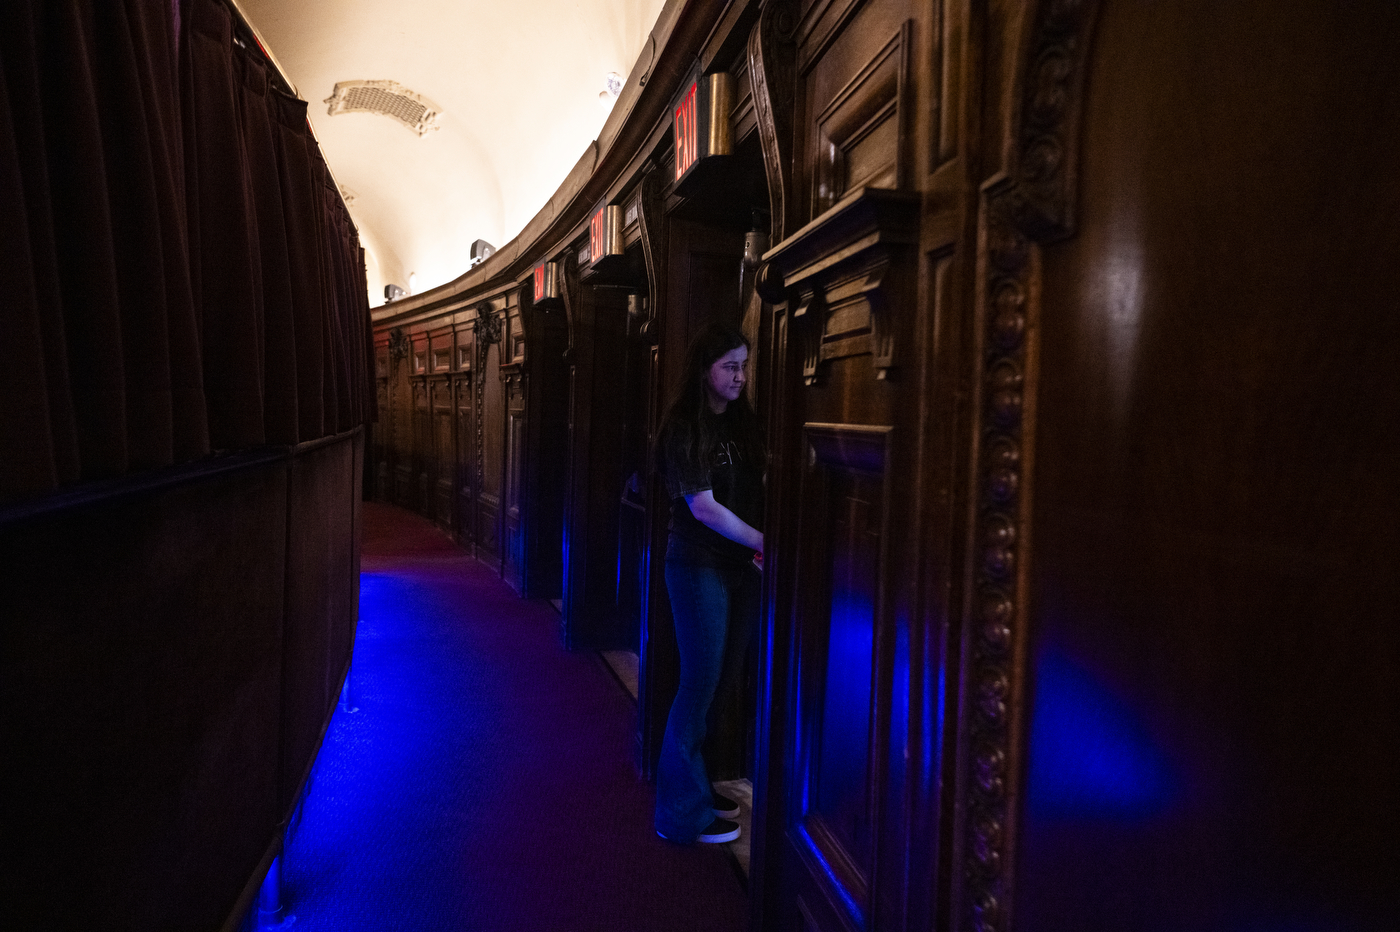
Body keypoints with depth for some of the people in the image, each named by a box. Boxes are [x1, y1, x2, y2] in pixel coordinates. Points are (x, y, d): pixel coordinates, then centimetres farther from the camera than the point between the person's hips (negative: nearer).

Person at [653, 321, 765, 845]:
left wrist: (759, 548, -3)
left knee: (726, 681, 12)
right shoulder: (683, 430, -11)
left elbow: (755, 492, 13)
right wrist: (764, 543, -13)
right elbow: (703, 507, -16)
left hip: (741, 566, 7)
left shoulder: (743, 423, 10)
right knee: (701, 684, -2)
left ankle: (697, 785, 30)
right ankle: (682, 814, 12)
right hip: (699, 567, -7)